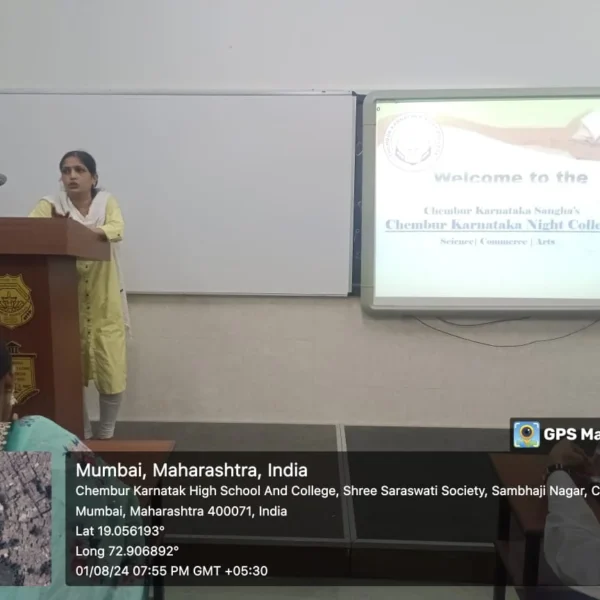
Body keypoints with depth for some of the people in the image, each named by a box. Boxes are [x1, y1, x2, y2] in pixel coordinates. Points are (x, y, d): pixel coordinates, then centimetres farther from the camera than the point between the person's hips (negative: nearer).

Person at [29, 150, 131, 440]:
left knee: (112, 375, 1)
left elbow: (116, 230, -20)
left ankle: (106, 435, 25)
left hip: (105, 306, 0)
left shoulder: (107, 201, 0)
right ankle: (82, 436, 28)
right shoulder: (51, 204, 1)